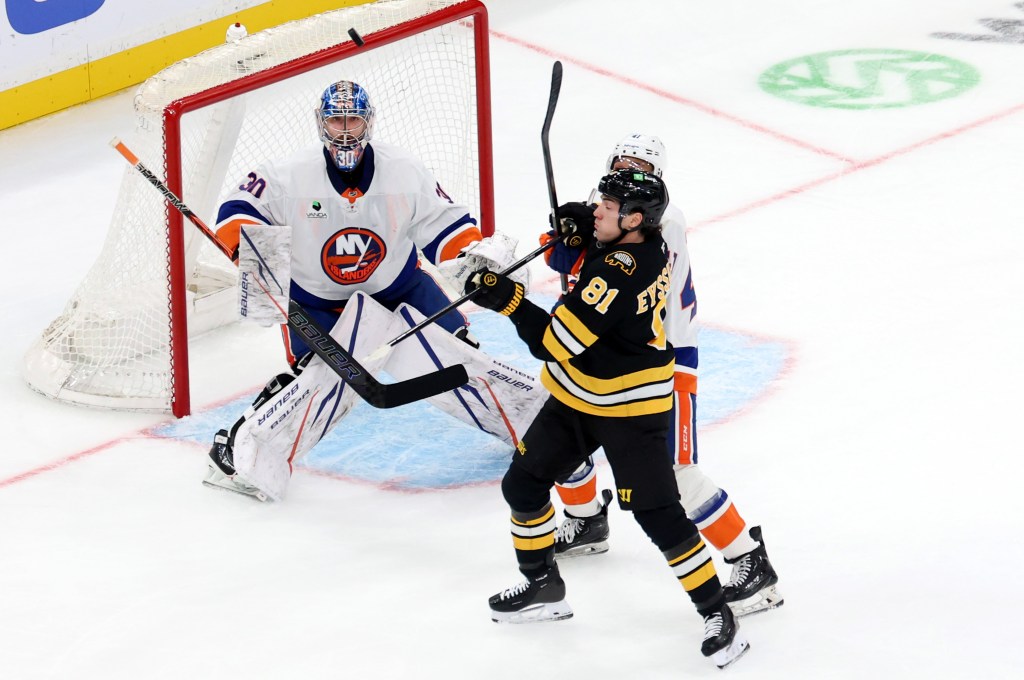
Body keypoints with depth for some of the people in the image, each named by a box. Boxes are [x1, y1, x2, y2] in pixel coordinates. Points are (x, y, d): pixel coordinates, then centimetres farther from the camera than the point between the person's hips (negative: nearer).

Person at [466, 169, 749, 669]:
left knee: (658, 515, -9)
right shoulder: (650, 243, -5)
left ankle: (717, 614, 4)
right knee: (522, 484, 13)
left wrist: (508, 300, -28)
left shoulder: (618, 275, -32)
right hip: (577, 399, 10)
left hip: (631, 409, -10)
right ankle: (543, 588, 30)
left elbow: (555, 343, -30)